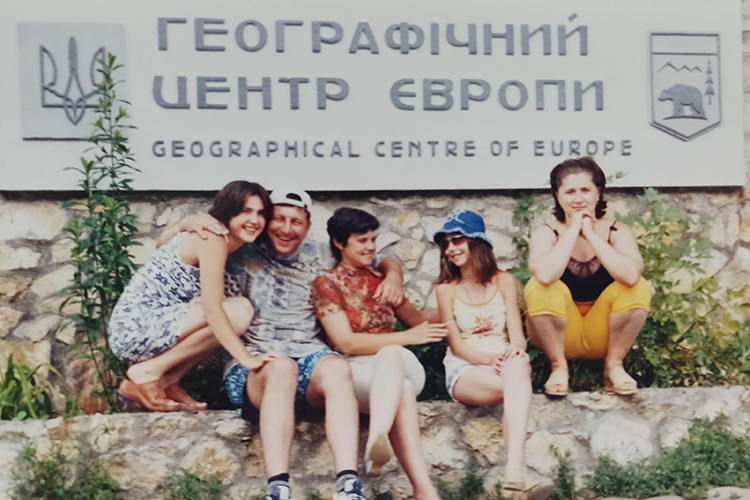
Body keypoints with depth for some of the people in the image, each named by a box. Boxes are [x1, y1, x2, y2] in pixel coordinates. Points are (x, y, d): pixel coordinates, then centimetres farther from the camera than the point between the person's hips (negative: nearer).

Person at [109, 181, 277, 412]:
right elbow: (212, 309, -23)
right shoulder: (213, 239, -15)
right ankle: (148, 372, -11)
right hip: (135, 328, -10)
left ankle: (167, 380, 4)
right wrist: (247, 359, -25)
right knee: (238, 311, -20)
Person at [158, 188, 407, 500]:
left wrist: (392, 276, 4)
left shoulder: (321, 258, 19)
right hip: (252, 366, -2)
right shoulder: (242, 257, 11)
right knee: (282, 367, -39)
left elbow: (384, 262, 27)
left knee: (337, 368, -34)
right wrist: (186, 223, -7)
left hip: (310, 357, 2)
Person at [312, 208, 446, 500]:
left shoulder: (381, 281, 20)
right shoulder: (326, 284, 3)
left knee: (390, 355, -38)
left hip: (402, 365, 3)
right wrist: (408, 337, -14)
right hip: (357, 370, -3)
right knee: (402, 393, -40)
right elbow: (346, 342, -8)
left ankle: (376, 440, -64)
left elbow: (418, 320, 30)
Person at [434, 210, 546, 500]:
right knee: (517, 387, -35)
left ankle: (515, 472, -54)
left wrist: (514, 350, -26)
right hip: (465, 370, -1)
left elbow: (516, 335, 0)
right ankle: (517, 473, -45)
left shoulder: (504, 282, 9)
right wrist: (490, 359, -22)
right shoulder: (446, 289, 6)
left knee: (517, 367, -39)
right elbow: (457, 345, -1)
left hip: (504, 360, 1)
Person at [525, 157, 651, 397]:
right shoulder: (547, 233, -10)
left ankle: (614, 366, -6)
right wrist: (574, 229, -25)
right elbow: (545, 275, -34)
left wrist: (591, 234, -25)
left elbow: (631, 275, -31)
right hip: (559, 334, -1)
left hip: (603, 335, 1)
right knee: (538, 287, -28)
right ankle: (559, 366, -9)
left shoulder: (616, 232, -8)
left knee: (638, 288, -24)